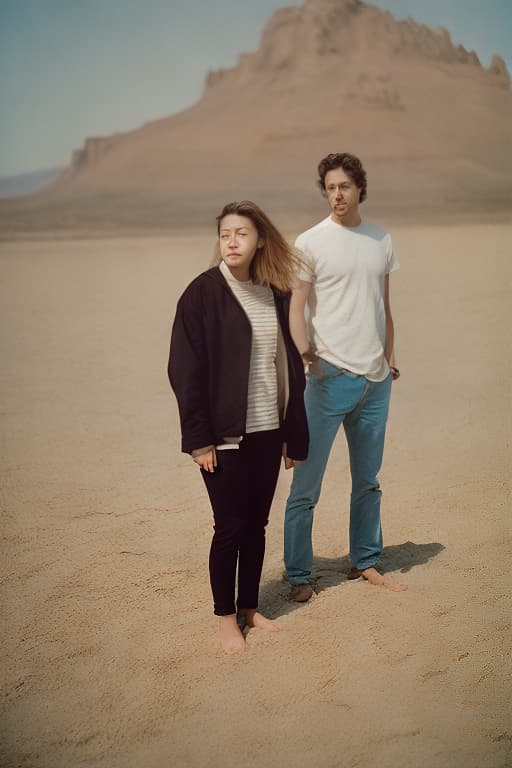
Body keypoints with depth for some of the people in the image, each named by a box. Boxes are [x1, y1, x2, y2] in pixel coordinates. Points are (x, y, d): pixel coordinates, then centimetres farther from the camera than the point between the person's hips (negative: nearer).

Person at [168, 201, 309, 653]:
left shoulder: (275, 294, 6)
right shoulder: (204, 293, -8)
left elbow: (291, 366, 11)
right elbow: (185, 369, -10)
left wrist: (295, 434, 8)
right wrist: (199, 437, -14)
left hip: (268, 432, 5)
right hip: (226, 436, -4)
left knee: (256, 524, 13)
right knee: (230, 527, 2)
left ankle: (250, 608, 27)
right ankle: (227, 618, 17)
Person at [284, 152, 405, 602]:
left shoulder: (382, 240, 11)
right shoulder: (310, 242, -4)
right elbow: (296, 309, -7)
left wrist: (390, 358, 17)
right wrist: (306, 353, -22)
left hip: (376, 379, 5)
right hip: (330, 375, -5)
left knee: (368, 480, 14)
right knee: (306, 483, -4)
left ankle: (365, 562, 28)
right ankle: (298, 575, 6)